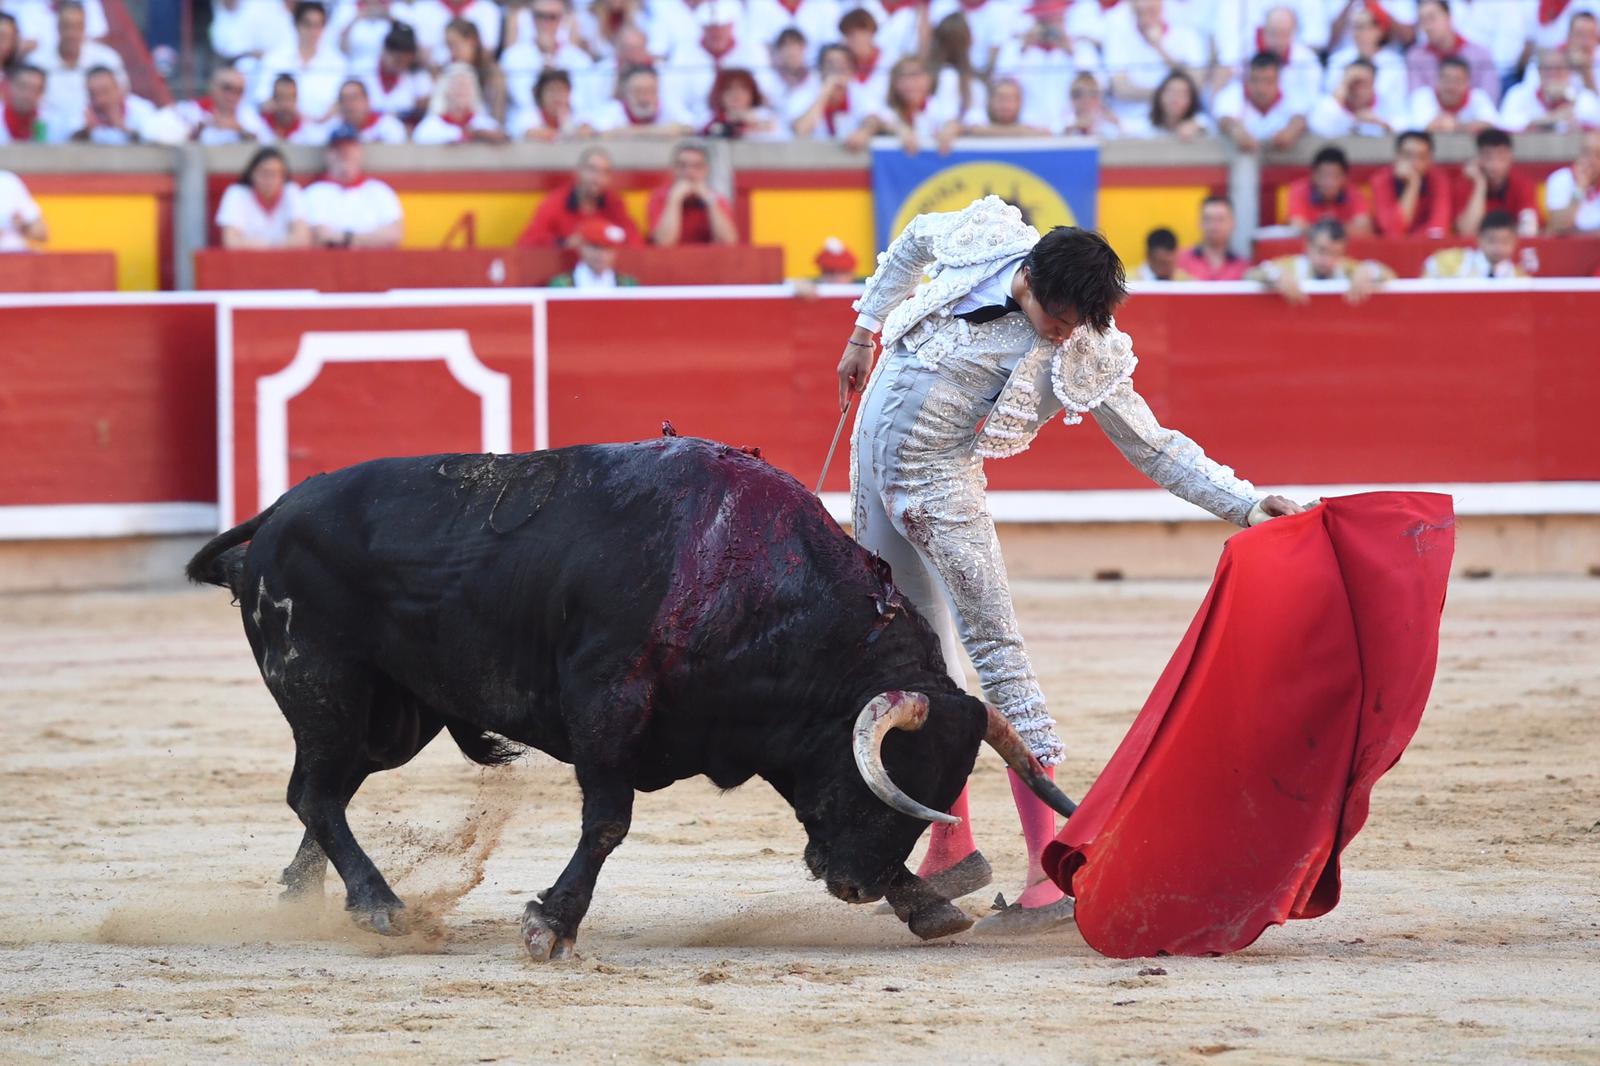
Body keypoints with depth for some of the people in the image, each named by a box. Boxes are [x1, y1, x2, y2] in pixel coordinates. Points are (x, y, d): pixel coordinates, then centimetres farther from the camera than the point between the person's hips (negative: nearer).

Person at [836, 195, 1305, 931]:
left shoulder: (1086, 358, -16)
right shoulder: (983, 242, -8)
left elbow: (1157, 449, -10)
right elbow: (912, 242, 15)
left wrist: (1247, 505, -21)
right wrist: (866, 332, 19)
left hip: (937, 485, -4)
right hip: (873, 457, 4)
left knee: (993, 647, -11)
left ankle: (1050, 866, -15)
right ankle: (951, 847, 22)